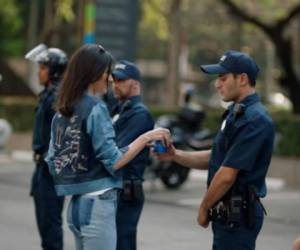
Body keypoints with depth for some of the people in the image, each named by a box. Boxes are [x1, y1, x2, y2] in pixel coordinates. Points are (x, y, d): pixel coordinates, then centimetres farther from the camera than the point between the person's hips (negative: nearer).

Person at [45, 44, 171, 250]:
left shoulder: (62, 111, 11)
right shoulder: (96, 107, -12)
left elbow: (53, 161, 13)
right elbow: (113, 161, -16)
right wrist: (146, 138, -10)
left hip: (76, 204, 8)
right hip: (97, 203, -8)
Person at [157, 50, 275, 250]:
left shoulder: (253, 119, -19)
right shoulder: (237, 113, 15)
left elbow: (227, 175, -21)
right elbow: (216, 158, 17)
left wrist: (204, 207, -8)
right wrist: (176, 155, 4)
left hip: (238, 214, -10)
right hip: (231, 213, 10)